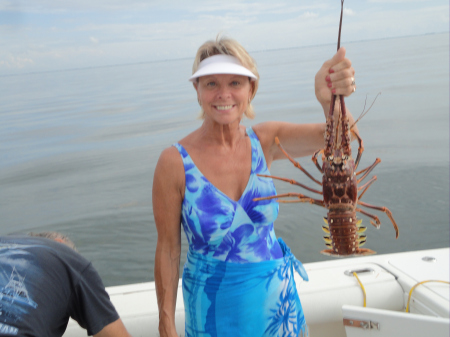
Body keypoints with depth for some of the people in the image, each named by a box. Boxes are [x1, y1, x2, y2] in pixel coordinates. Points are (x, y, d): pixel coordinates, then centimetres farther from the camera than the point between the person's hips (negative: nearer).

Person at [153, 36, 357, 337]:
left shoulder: (264, 142, -8)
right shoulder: (175, 163, -17)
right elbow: (168, 250, -11)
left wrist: (331, 100, -46)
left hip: (277, 295, 3)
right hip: (215, 306, -3)